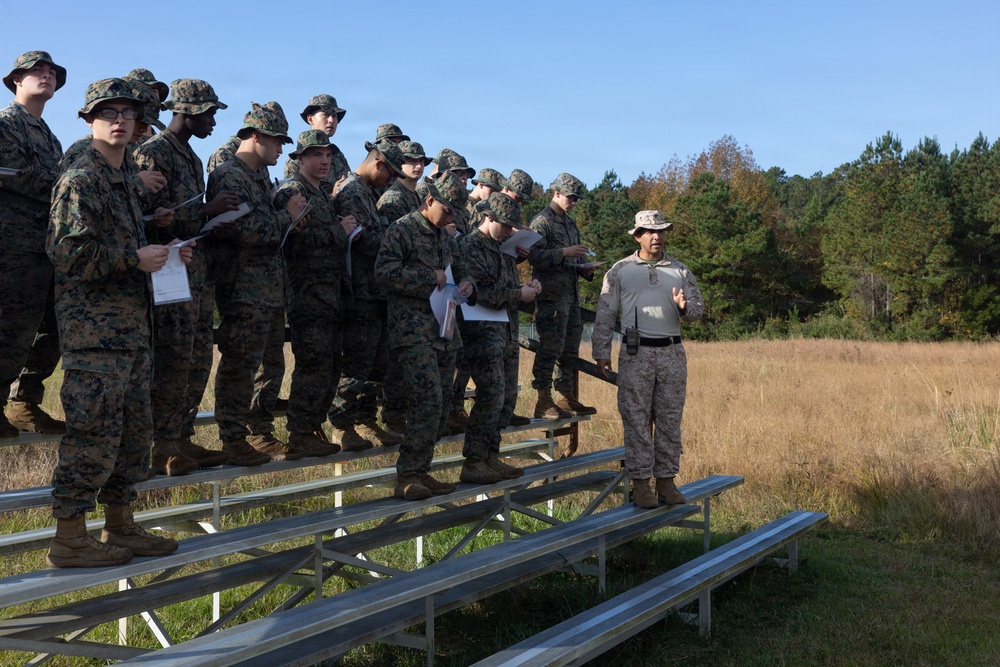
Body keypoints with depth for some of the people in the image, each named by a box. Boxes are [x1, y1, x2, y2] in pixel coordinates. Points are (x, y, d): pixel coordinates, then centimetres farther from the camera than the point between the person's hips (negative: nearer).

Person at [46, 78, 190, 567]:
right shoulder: (80, 178, -8)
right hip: (94, 329, -10)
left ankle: (120, 527, 23)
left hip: (131, 326, 10)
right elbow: (68, 251, -17)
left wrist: (165, 254, 12)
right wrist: (137, 259, -16)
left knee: (134, 431, 13)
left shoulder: (122, 181, 21)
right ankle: (68, 540, 1)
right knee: (93, 433, -8)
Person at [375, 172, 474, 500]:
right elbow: (385, 270, -17)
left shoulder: (445, 236, 19)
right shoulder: (402, 229, -5)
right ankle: (407, 476, -10)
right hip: (414, 330, -8)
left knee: (439, 405, 8)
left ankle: (419, 471, 17)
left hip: (445, 330, 8)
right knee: (428, 401, -17)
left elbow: (460, 269, 30)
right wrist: (430, 278, -14)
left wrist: (466, 283, 6)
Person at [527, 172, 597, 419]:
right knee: (550, 346, -10)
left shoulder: (570, 224, 21)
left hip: (571, 295, 9)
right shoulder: (542, 222, -5)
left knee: (570, 348, 12)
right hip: (551, 295, -9)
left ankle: (567, 398, 20)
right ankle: (544, 403, -7)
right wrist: (564, 252, -23)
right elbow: (534, 256, -16)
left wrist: (584, 269, 10)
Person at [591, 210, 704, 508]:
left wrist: (684, 307, -11)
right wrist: (601, 353, -2)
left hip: (672, 353, 3)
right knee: (637, 420, -2)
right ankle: (640, 482, 3)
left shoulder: (680, 271, 13)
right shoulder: (620, 271, 6)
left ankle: (666, 480, 13)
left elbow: (698, 308, 12)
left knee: (670, 420, 5)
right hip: (635, 353, -3)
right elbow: (605, 314, 4)